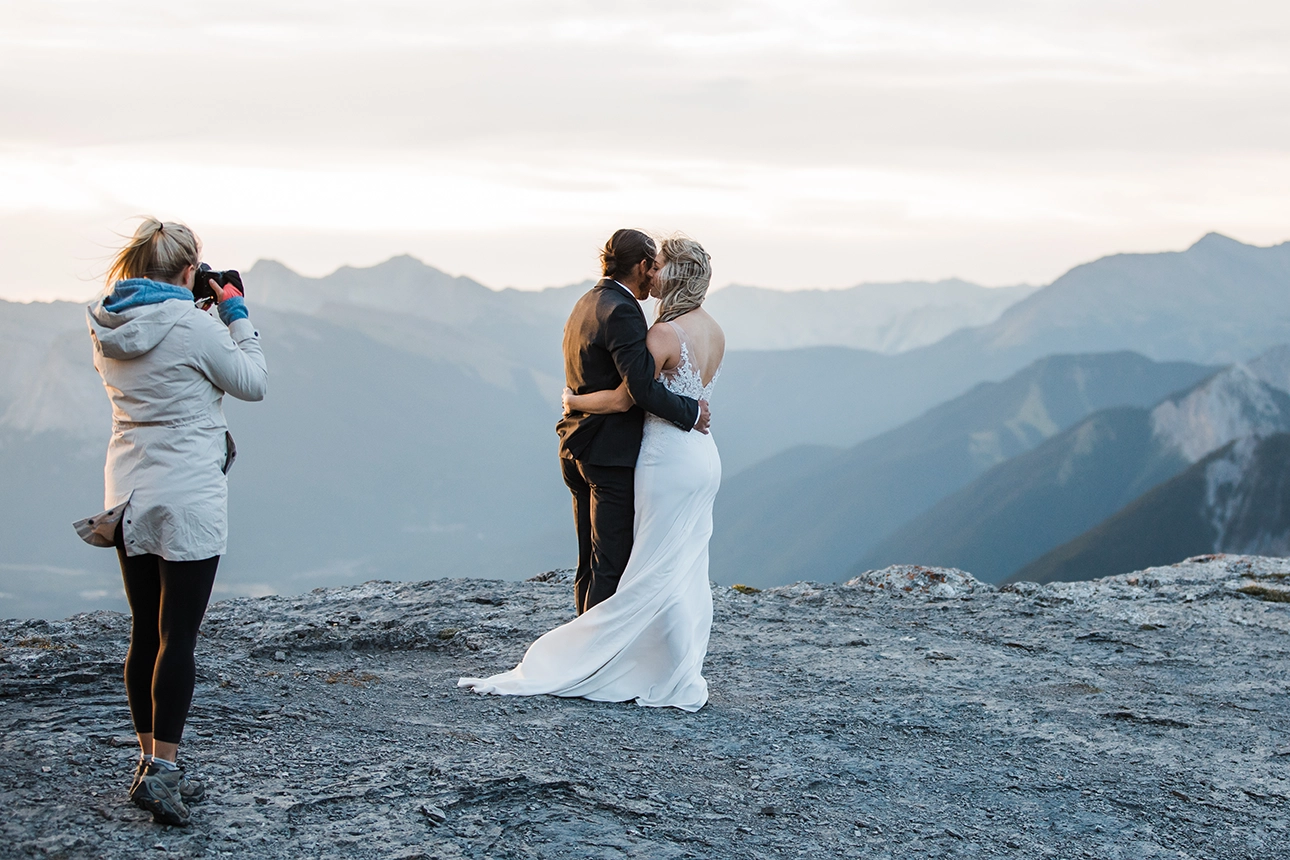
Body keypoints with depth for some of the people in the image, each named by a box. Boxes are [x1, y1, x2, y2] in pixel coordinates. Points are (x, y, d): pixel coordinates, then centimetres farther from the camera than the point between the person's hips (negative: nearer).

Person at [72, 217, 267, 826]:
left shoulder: (107, 327, 6)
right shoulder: (194, 326, -15)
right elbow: (252, 383, -2)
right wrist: (236, 312, 5)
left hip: (128, 498, 7)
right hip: (188, 501, -7)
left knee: (145, 633, 12)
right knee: (178, 636, -5)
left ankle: (150, 761, 19)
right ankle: (161, 769, -9)